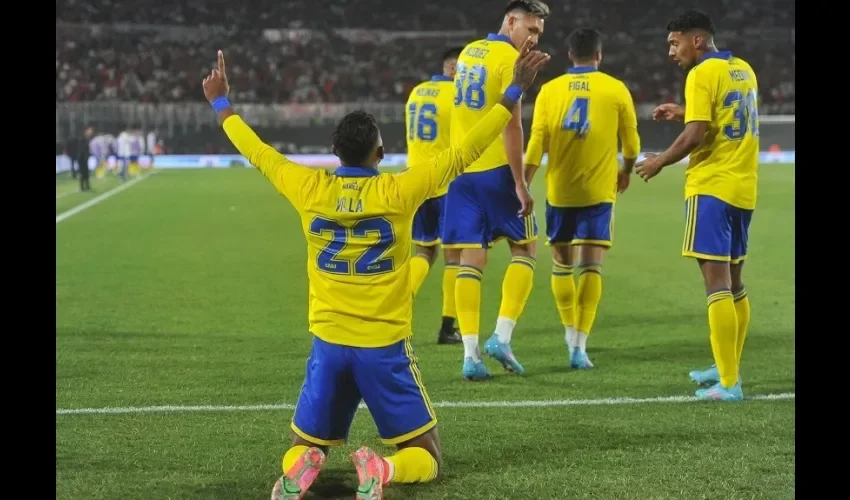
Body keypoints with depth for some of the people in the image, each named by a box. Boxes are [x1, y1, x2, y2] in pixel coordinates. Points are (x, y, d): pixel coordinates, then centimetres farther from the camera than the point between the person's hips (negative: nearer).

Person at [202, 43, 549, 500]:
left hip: (328, 345, 2)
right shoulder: (399, 192, -9)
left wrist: (221, 104, 28)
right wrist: (513, 92, 0)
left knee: (302, 448, 20)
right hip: (385, 347, -2)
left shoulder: (310, 189, -3)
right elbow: (465, 152, -5)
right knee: (425, 458, 11)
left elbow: (257, 152, 12)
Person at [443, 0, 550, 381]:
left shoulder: (468, 52, 13)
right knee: (523, 249, 9)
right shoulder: (509, 57, -10)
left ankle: (470, 354, -3)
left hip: (462, 169, 6)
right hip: (496, 169, -6)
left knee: (471, 260, 3)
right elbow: (511, 124, -17)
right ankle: (501, 336, -3)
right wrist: (520, 183, -16)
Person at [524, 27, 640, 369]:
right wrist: (625, 172, 24)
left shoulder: (550, 90, 1)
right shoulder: (616, 90, -1)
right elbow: (631, 142, 5)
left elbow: (536, 143, -5)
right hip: (598, 191, -1)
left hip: (559, 190, 2)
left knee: (562, 263, 16)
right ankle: (579, 345, -10)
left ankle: (571, 335, 24)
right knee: (591, 266, -2)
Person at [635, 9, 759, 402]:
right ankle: (729, 368, 26)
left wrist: (660, 162, -3)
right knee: (734, 281, 17)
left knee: (717, 282, -9)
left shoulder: (702, 74, -11)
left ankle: (729, 384, -12)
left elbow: (696, 135, -18)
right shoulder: (743, 71, 13)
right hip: (743, 189, 8)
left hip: (712, 187, -8)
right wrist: (684, 113, 20)